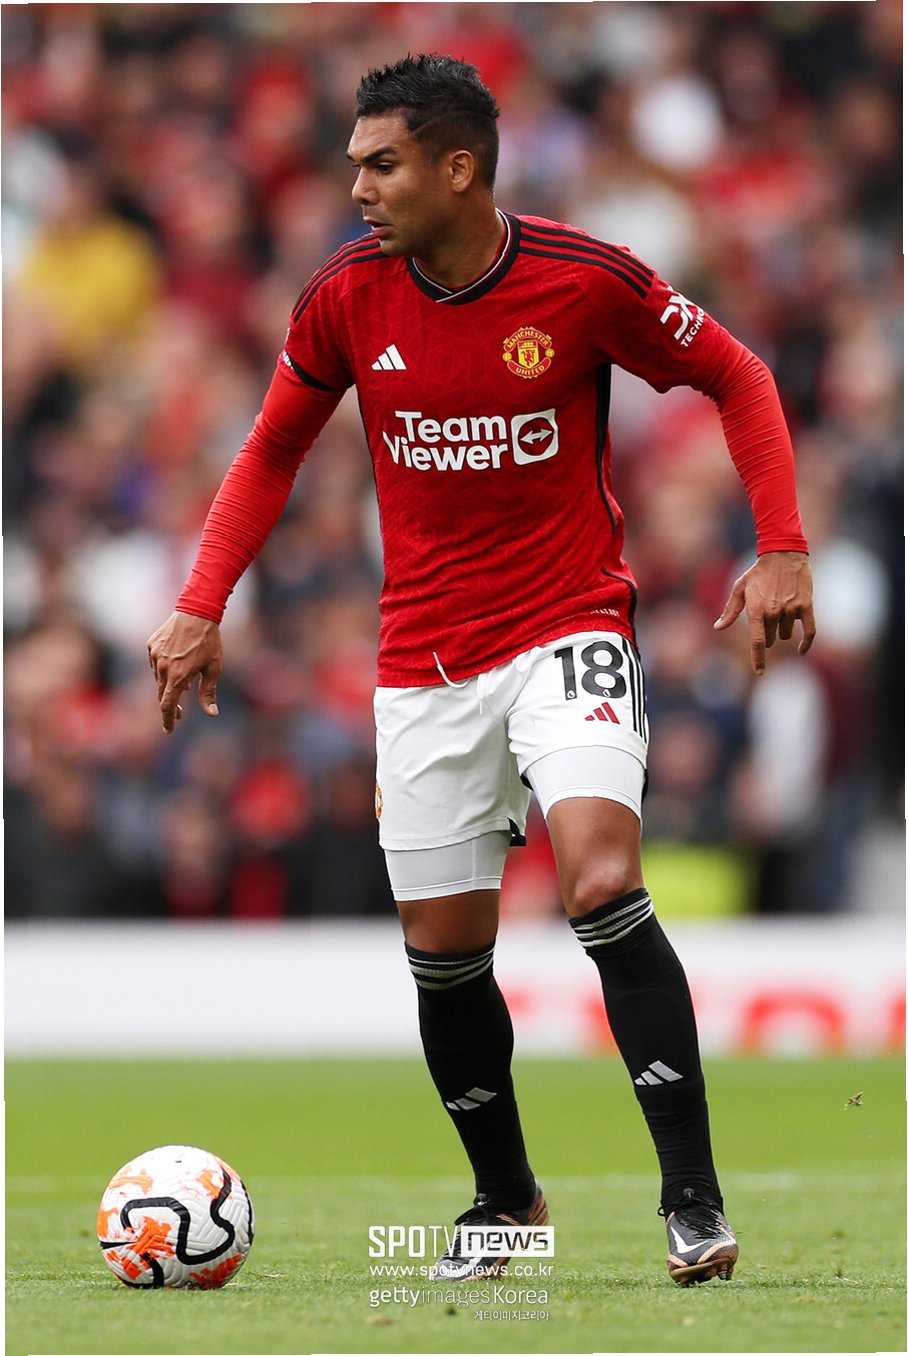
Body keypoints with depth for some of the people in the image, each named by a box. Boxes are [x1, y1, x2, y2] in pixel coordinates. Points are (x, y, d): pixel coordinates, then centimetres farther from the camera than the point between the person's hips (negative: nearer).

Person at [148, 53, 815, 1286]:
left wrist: (782, 553, -8)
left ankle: (694, 1197, -18)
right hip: (424, 662, 4)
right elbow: (272, 453, 11)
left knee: (604, 884, -25)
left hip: (570, 627, -4)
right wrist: (201, 606, 1)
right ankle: (505, 1197, 31)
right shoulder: (347, 297, -5)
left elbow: (737, 379, 1)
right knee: (443, 950, 7)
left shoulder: (587, 281, -13)